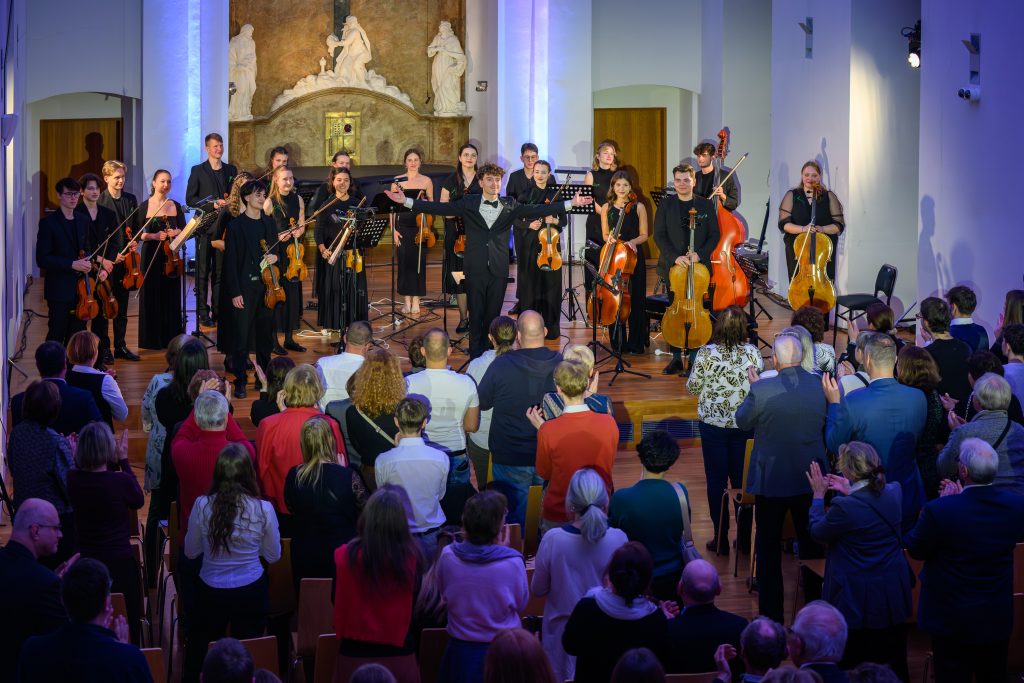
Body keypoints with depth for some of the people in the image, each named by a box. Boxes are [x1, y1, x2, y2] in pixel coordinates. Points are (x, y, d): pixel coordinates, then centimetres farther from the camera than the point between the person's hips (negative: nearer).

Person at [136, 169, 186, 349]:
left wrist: (175, 233, -11)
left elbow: (184, 230, 10)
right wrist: (154, 236, -18)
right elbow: (137, 234, -3)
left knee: (171, 296, 5)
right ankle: (152, 339, 8)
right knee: (151, 297, 1)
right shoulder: (144, 207, -2)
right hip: (151, 256, -2)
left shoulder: (176, 206, 7)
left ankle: (171, 338, 12)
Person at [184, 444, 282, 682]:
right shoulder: (263, 509, -16)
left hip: (211, 591, 0)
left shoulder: (202, 505, -15)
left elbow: (191, 552, -1)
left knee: (199, 656, 19)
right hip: (251, 591, 0)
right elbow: (273, 556, -2)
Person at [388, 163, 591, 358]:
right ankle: (475, 359, 9)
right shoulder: (468, 205, 3)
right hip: (475, 268, -1)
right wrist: (406, 201, -9)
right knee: (476, 315, 2)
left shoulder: (509, 208, 5)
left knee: (493, 315, 6)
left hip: (498, 270, 1)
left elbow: (537, 210, 0)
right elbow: (439, 208, -1)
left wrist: (571, 204, -8)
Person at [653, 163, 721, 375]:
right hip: (672, 267, 0)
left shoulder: (706, 205, 5)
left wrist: (700, 254, -12)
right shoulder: (665, 206, 4)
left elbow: (714, 236, 5)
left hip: (699, 267, 0)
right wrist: (675, 257, -16)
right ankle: (676, 358, 8)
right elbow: (659, 236, -2)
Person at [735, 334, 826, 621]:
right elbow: (827, 428, 4)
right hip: (810, 479, 3)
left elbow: (742, 421, -5)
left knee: (769, 547, 10)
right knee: (812, 543, 20)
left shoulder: (762, 390, -23)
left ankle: (771, 613, 14)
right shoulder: (821, 386, -12)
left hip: (772, 480, -3)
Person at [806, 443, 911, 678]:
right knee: (894, 665, 17)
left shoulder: (844, 507, -26)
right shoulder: (894, 492, -7)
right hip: (893, 595, 6)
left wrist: (818, 496, 2)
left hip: (856, 600, -6)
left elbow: (818, 533, -9)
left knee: (853, 669, 8)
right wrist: (849, 492, 14)